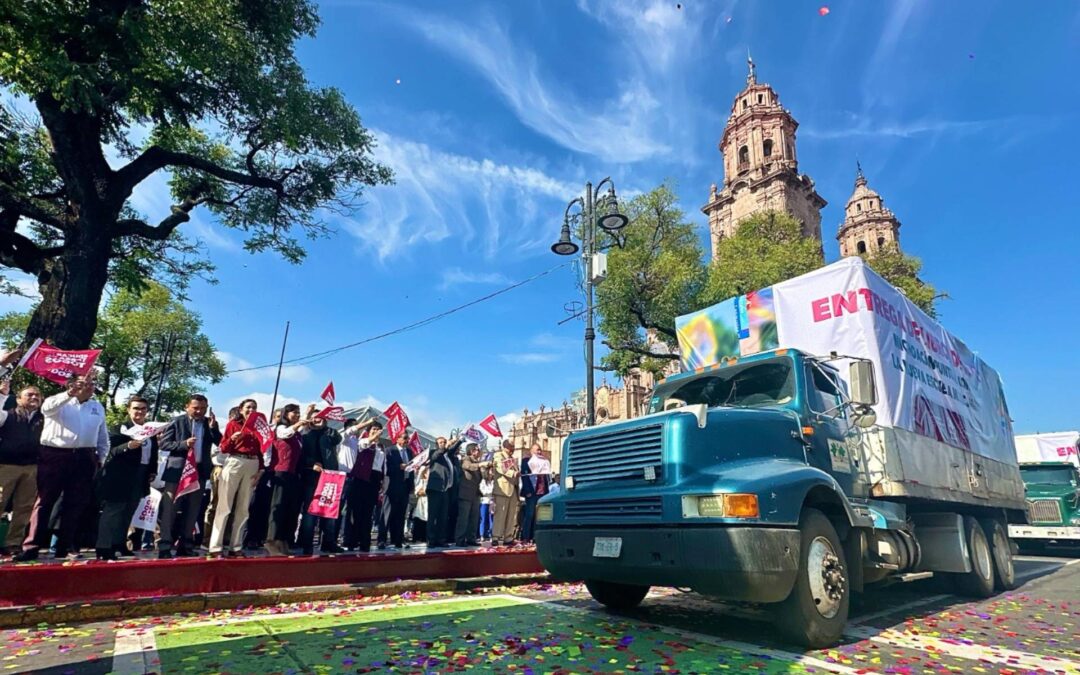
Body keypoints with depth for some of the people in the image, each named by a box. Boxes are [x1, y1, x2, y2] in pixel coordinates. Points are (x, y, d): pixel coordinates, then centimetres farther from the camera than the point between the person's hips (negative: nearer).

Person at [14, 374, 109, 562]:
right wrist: (70, 393, -37)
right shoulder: (59, 403, 3)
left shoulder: (98, 407, 14)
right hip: (55, 455, -3)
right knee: (45, 501, -1)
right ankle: (32, 546, 2)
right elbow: (47, 408, -23)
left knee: (75, 503, 6)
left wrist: (101, 459, 10)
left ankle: (65, 546, 15)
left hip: (84, 459, 4)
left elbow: (103, 437, 18)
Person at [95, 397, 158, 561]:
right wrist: (127, 446, -32)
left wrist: (152, 472, 7)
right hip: (120, 477, -6)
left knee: (128, 512, 12)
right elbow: (112, 451, -15)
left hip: (140, 478, 6)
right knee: (113, 511, -5)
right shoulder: (120, 428, -5)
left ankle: (119, 545, 22)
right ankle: (104, 548, -3)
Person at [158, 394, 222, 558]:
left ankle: (185, 546, 17)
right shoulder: (176, 422, 0)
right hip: (177, 471, -3)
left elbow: (221, 444, -1)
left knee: (192, 512, 9)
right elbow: (162, 444, -4)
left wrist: (213, 428, -14)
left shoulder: (210, 423, 8)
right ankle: (164, 547, 4)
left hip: (199, 471, 4)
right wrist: (183, 444, -18)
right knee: (169, 510, -1)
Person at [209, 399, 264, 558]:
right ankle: (216, 547, -2)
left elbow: (260, 450, 12)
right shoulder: (233, 424, 3)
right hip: (234, 463, -4)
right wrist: (232, 439, -20)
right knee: (224, 506, -4)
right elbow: (223, 448, 0)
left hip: (253, 466, 4)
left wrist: (260, 469, 1)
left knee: (243, 508, 6)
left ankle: (236, 547, 11)